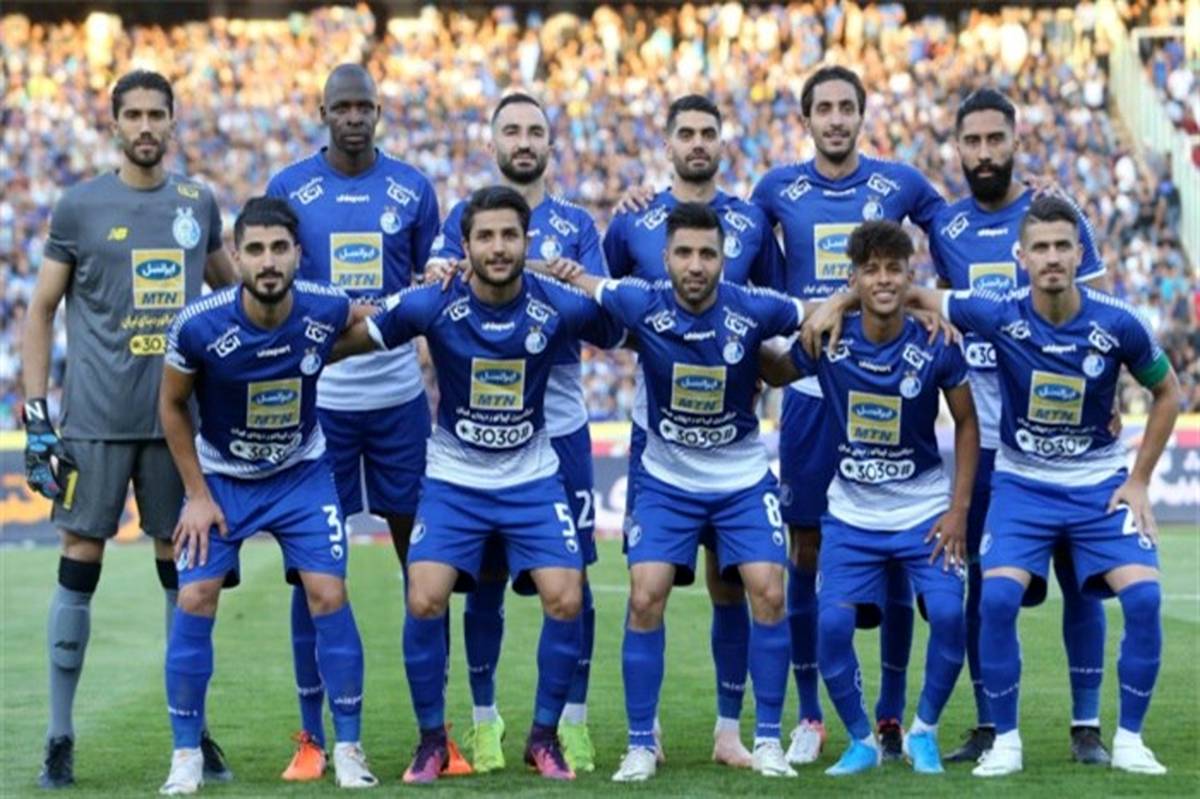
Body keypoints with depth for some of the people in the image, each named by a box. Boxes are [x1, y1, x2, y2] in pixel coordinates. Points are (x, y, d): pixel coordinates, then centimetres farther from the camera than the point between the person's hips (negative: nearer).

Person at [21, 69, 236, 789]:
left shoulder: (198, 205, 9)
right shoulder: (80, 206, 0)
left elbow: (230, 287, 25)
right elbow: (43, 310, 3)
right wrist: (36, 412, -3)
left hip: (178, 417, 3)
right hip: (97, 418, -3)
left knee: (181, 567, 6)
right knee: (80, 563, -2)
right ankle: (60, 737, 4)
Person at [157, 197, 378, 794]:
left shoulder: (326, 309, -20)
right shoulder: (199, 326, -26)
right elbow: (172, 405, -7)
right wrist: (198, 494, -7)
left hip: (301, 475, 1)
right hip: (220, 477, -1)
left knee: (328, 595, -9)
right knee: (194, 600, -10)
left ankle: (348, 747, 4)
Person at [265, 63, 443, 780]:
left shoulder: (413, 190, 4)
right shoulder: (289, 190, 1)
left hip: (400, 398, 1)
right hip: (317, 397, -1)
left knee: (422, 556, 3)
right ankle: (312, 735, 9)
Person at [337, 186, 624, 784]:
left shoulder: (561, 306, -13)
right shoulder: (431, 305, -15)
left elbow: (622, 337, 7)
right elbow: (352, 341, -5)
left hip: (532, 479, 1)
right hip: (453, 479, -1)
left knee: (565, 600, -12)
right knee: (425, 601, -16)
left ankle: (544, 737, 10)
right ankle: (431, 739, 6)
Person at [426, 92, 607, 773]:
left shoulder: (576, 225, 10)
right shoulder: (463, 217, 8)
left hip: (560, 424, 0)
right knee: (486, 577, 3)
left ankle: (574, 718, 8)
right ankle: (485, 719, 13)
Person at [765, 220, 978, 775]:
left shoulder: (935, 347, -12)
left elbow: (967, 423, 0)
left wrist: (959, 510, -4)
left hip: (924, 510, -1)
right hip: (851, 514, 1)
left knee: (948, 615, -18)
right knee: (832, 623, -14)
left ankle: (923, 731, 7)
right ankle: (861, 741, 10)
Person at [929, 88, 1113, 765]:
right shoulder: (946, 228, 7)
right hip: (982, 432, 3)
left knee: (1078, 574, 0)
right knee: (982, 581, 5)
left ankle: (1087, 726, 7)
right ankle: (989, 726, 13)